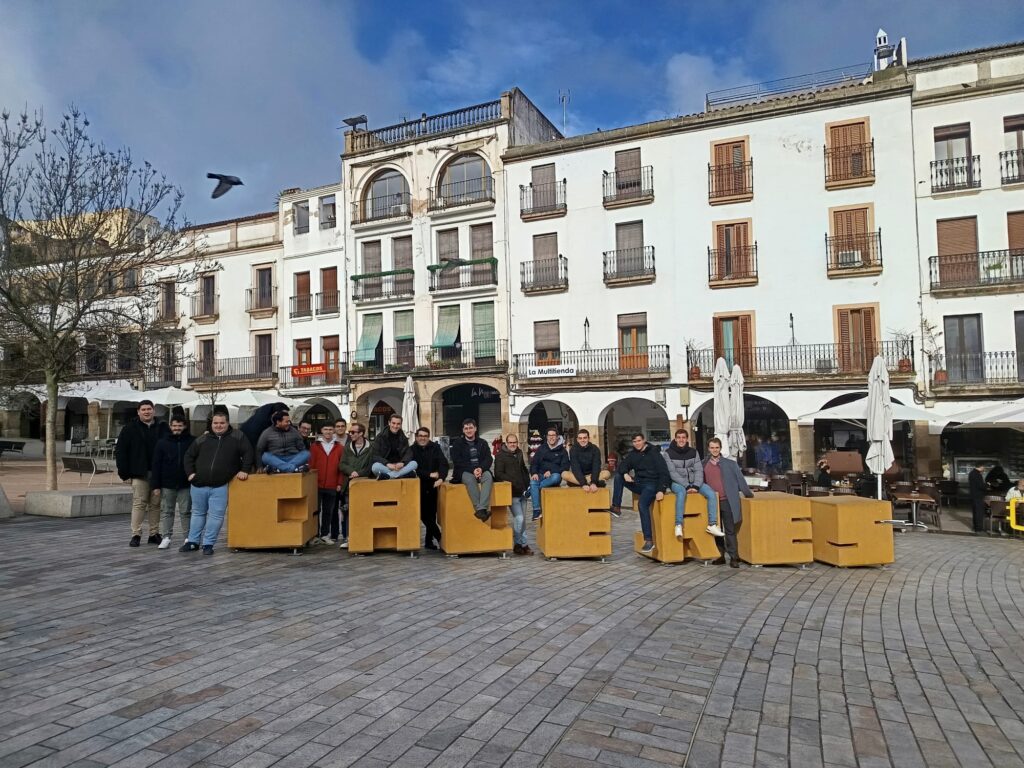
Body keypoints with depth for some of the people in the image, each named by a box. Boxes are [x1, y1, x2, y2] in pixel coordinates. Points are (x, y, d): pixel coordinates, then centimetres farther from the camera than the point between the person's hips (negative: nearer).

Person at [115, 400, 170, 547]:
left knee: (156, 504, 8)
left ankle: (154, 534, 16)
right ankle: (136, 535, 3)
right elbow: (120, 451, 1)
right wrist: (124, 473, -5)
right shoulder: (130, 428, 3)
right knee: (139, 503, -3)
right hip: (139, 474, -2)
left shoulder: (163, 428, 8)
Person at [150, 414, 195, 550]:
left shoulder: (192, 441, -1)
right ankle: (166, 538, 13)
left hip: (186, 484, -1)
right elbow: (156, 465, 1)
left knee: (186, 512, 6)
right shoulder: (163, 442, 2)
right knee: (166, 511, 7)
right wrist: (156, 485, -4)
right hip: (167, 484, 1)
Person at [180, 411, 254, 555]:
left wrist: (244, 470, -9)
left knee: (216, 515, -3)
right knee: (198, 513, 16)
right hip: (199, 484, 3)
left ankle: (208, 544, 9)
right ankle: (193, 541, 29)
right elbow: (189, 455, 13)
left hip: (220, 486, -3)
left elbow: (248, 452, -2)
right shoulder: (202, 439, 6)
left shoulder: (237, 436, -2)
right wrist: (190, 472, 3)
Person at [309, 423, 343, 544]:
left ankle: (325, 534, 15)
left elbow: (341, 467, 4)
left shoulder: (339, 448, 5)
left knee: (329, 511, 6)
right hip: (317, 484, -1)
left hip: (332, 485, 1)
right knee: (316, 509, 5)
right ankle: (315, 534, 13)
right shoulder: (315, 446, 4)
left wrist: (339, 483, -1)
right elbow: (311, 465, 2)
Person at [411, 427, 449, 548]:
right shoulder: (412, 450, -1)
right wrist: (429, 474, -18)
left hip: (433, 484, 1)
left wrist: (441, 478, -26)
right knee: (423, 513, -10)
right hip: (418, 485, -1)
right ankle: (438, 536, 0)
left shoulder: (435, 447, 2)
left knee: (432, 512, 3)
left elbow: (444, 463, -9)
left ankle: (429, 541, 14)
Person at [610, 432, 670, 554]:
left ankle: (649, 540, -31)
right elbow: (623, 465, 9)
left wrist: (661, 490, -23)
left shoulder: (654, 453, -7)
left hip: (652, 484, -7)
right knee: (618, 476, -9)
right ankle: (616, 508, -10)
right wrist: (625, 473, -17)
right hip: (638, 484, 7)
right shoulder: (633, 454, 12)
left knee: (642, 504, -32)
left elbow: (663, 472, -13)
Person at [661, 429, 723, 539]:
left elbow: (699, 470, 0)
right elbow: (672, 473, -12)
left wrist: (696, 486, -16)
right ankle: (679, 525, -36)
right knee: (681, 492, -37)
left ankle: (712, 525, -12)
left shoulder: (693, 452, 6)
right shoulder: (668, 453, -5)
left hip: (694, 481, 4)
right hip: (677, 482, -4)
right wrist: (687, 486, -20)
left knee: (711, 494, -18)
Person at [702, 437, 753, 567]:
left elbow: (740, 480, 1)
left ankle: (733, 557, 5)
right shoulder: (704, 465, 7)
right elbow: (702, 481, 16)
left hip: (727, 501, -3)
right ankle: (720, 556, 19)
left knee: (730, 531, -1)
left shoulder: (730, 464, 1)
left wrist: (749, 494, 1)